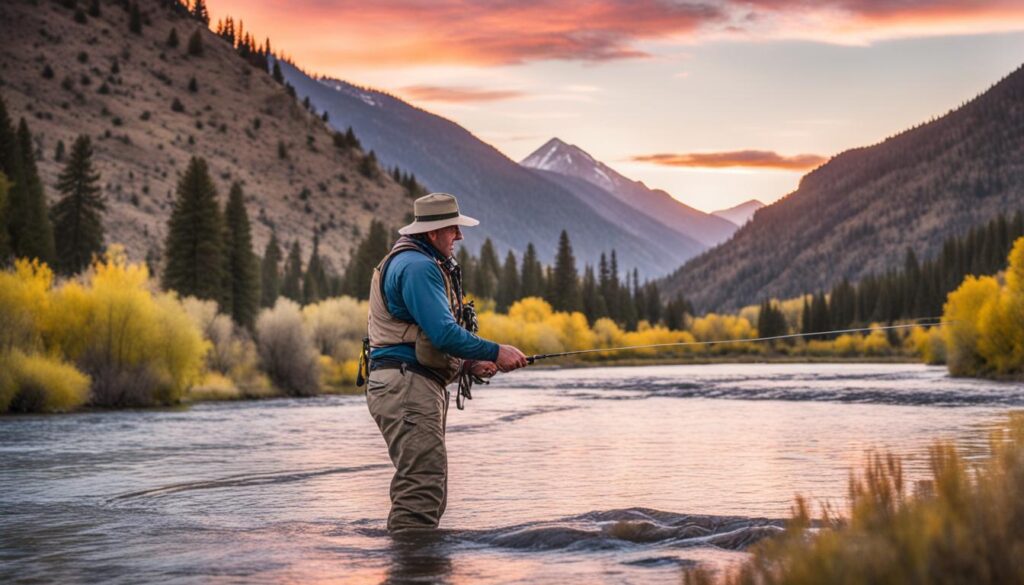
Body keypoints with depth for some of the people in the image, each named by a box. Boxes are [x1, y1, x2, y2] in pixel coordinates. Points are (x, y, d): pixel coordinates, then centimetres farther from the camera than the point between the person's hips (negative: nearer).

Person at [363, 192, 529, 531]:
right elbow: (443, 333, -22)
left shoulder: (422, 264, 23)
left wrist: (467, 364, 12)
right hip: (406, 385, -11)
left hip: (421, 385, 11)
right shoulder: (417, 267, -13)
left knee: (431, 493, 13)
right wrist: (495, 353, -14)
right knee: (422, 489, -16)